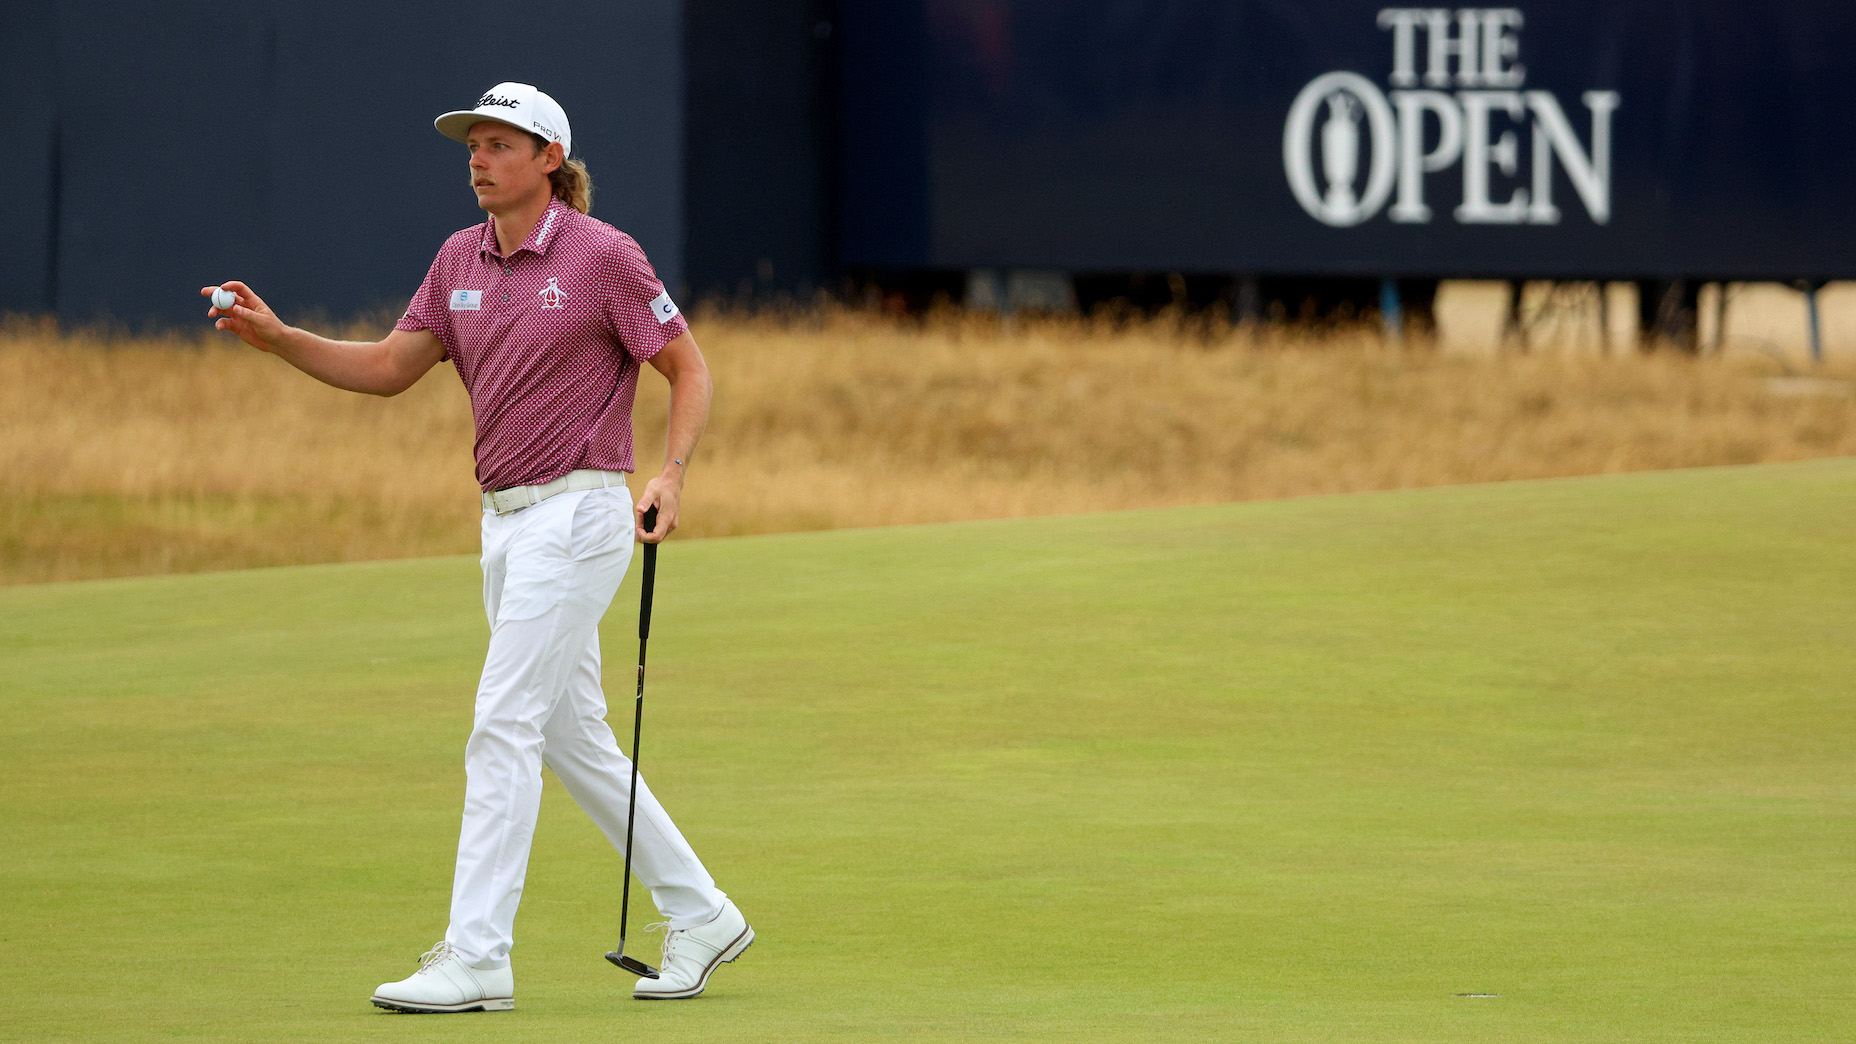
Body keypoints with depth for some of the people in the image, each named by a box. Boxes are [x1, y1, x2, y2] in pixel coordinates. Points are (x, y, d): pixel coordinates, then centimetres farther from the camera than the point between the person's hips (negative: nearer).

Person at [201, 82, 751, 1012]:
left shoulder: (601, 255, -9)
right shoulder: (461, 260, 10)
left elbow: (689, 369, -4)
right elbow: (388, 369, 10)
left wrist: (670, 474, -18)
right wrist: (277, 339, -3)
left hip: (577, 510, -8)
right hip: (506, 518, 8)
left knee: (503, 728, -13)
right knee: (572, 737, 12)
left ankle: (476, 958, -14)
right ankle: (698, 915, 23)